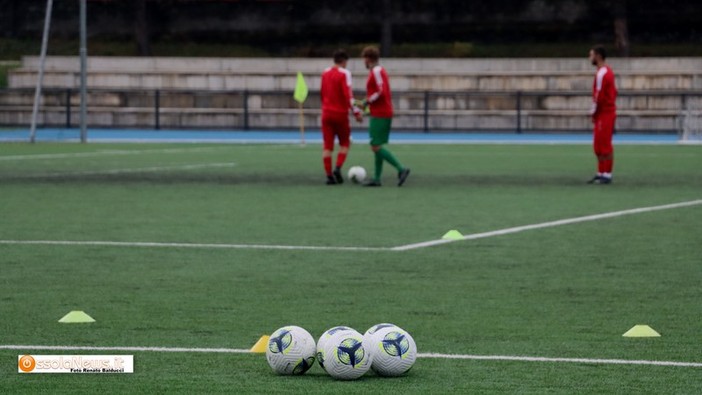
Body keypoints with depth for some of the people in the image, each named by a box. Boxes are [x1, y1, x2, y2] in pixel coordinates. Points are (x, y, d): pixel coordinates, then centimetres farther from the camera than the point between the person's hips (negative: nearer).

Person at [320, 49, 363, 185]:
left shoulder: (325, 73, 8)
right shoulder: (344, 73, -9)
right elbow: (348, 95, -17)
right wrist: (356, 112, -15)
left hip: (327, 113, 4)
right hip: (341, 114, -4)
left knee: (327, 145, 3)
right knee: (344, 143, 12)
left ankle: (329, 175, -2)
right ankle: (338, 169, -7)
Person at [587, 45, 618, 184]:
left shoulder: (602, 74, -16)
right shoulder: (608, 72, 16)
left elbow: (599, 96, -19)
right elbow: (613, 92, 20)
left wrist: (593, 112, -9)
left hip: (604, 114, -10)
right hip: (608, 112, 10)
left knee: (604, 145, -7)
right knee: (598, 146, 13)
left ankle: (607, 175, -5)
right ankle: (601, 173, 17)